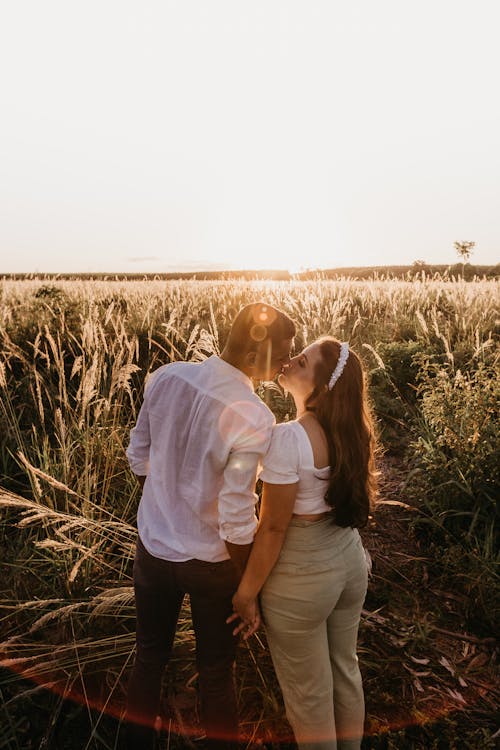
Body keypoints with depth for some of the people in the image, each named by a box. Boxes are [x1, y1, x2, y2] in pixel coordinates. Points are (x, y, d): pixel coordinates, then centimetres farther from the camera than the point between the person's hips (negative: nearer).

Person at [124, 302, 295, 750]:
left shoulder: (165, 377, -12)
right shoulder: (254, 418, -28)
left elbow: (139, 457, 0)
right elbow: (236, 519, -24)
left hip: (153, 545, 5)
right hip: (208, 561, -5)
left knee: (149, 658, 27)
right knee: (216, 672, 21)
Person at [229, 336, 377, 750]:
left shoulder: (288, 438, -27)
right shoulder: (351, 431, -5)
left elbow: (273, 528, -21)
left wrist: (246, 594, -9)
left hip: (300, 575, -7)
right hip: (349, 559, 7)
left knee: (309, 694, 17)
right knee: (345, 673, 27)